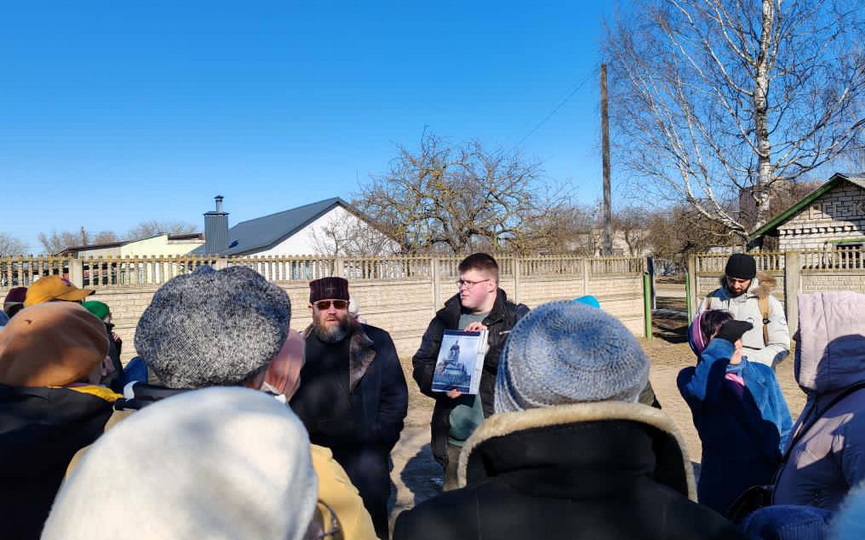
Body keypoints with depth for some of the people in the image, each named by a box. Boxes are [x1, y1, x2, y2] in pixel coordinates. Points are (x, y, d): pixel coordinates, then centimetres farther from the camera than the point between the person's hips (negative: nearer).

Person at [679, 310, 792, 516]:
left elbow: (785, 428, 12)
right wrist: (722, 342, -24)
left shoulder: (763, 373, 8)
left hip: (771, 483, 4)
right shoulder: (691, 378, -6)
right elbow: (700, 391, -32)